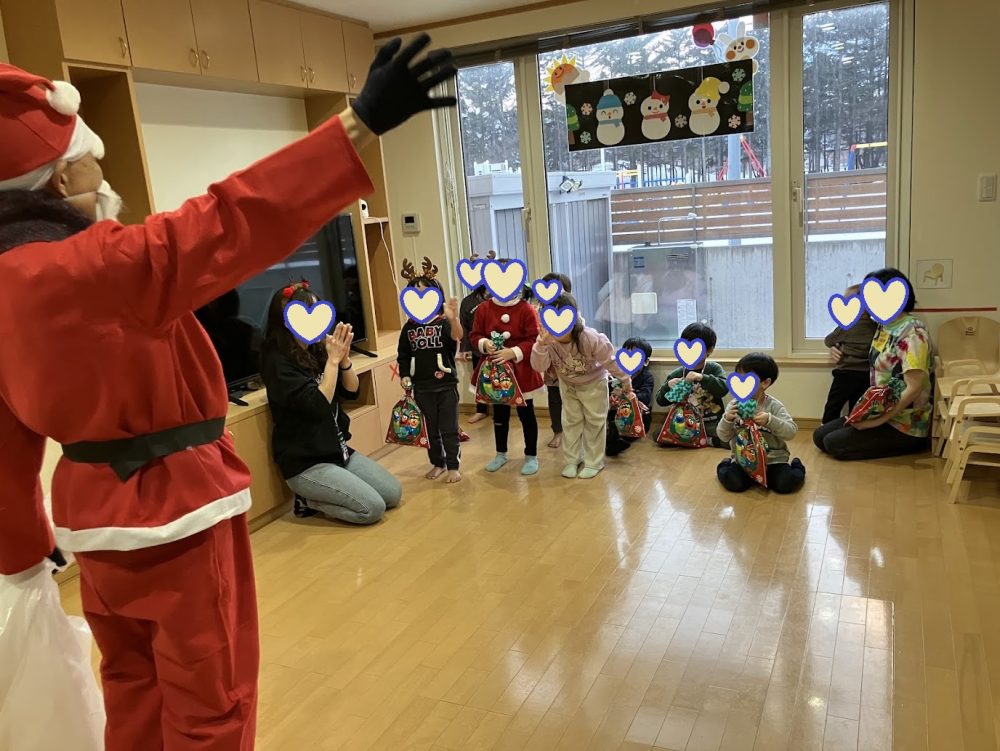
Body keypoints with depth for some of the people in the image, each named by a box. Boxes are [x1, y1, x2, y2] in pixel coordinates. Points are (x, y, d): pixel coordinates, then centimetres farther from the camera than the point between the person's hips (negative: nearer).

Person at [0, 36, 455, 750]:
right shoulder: (85, 267, -23)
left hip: (96, 506, 9)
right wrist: (362, 124, -38)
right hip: (172, 508, -9)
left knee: (135, 692, 24)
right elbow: (224, 226, -35)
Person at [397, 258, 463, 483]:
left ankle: (453, 466, 16)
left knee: (449, 428, 5)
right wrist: (404, 376, -3)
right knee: (430, 429, 15)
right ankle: (437, 463, 29)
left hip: (446, 384, -4)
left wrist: (453, 319, -48)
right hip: (421, 386, 4)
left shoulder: (444, 322, -9)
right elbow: (403, 355, 10)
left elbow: (457, 337, -30)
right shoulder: (410, 327, 4)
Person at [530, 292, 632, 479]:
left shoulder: (590, 338, -36)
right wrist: (541, 346, -52)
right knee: (570, 421, 11)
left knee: (595, 421, 5)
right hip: (567, 383, 3)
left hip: (593, 382, -3)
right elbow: (539, 367, -34)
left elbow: (610, 359, -22)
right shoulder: (547, 339, -28)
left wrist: (625, 379, -9)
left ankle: (594, 462, 18)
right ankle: (571, 460, 24)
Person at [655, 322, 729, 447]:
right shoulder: (676, 374, 7)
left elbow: (724, 389, -14)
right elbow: (661, 401, 6)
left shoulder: (714, 368, 3)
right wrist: (668, 386, -14)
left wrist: (702, 378, -27)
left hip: (711, 423, -2)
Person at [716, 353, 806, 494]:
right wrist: (727, 419, -23)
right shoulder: (734, 405, -3)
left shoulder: (774, 406, -7)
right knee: (734, 483, -25)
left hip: (773, 459, -1)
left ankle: (796, 467, 13)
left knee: (785, 484, -23)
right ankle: (726, 466, 11)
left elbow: (791, 432, -16)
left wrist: (770, 420, -30)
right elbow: (724, 437, -4)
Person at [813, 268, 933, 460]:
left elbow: (914, 388, -25)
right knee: (819, 436, 4)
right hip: (880, 412, 9)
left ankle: (909, 444, 0)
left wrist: (879, 420, -23)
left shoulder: (912, 333, -20)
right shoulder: (884, 327, 7)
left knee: (833, 444, -15)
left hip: (904, 425, -9)